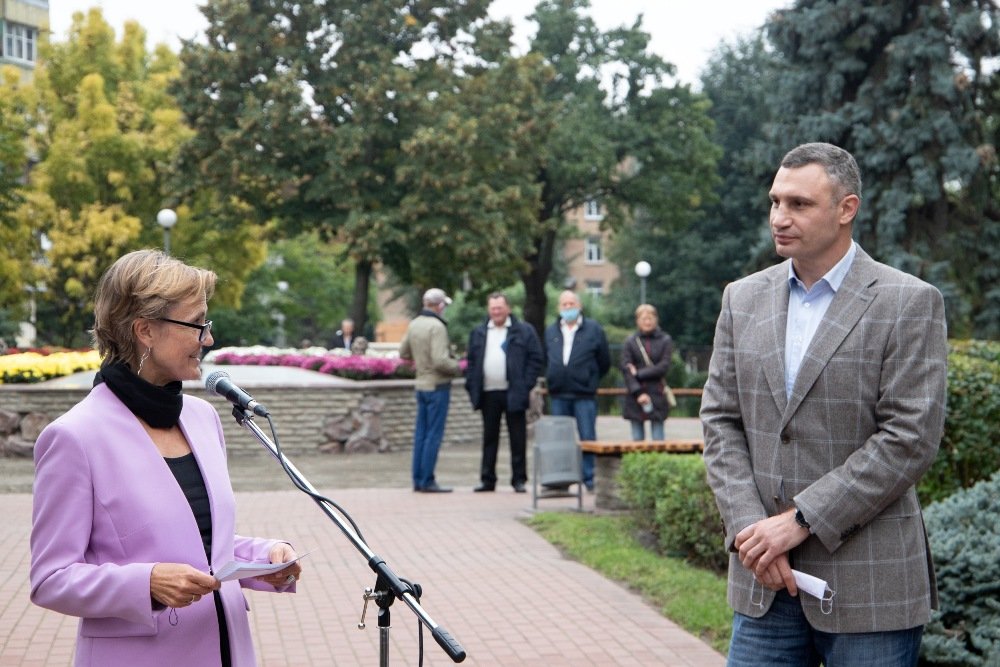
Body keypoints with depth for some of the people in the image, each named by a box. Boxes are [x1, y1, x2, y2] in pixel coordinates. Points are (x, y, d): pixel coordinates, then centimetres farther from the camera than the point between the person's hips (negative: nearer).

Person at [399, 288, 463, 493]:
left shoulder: (414, 324, 7)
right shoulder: (437, 326, -18)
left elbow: (403, 353, 16)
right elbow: (440, 361, -24)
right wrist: (457, 367, -8)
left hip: (421, 385, 8)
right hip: (437, 385, -8)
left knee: (421, 433, 12)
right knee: (434, 434, -4)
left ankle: (418, 479, 15)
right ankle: (427, 481, -2)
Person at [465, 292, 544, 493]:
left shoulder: (524, 331, 2)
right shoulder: (478, 333, 13)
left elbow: (535, 359, -1)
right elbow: (471, 362, 13)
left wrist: (526, 386, -9)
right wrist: (471, 387, 2)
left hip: (514, 394, -3)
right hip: (488, 394, 3)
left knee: (518, 439, 1)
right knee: (489, 438, 8)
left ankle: (519, 479, 8)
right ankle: (487, 480, 13)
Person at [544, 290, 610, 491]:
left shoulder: (593, 329, 1)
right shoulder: (551, 331, 12)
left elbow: (604, 362, 6)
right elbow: (546, 359, 20)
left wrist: (589, 380, 10)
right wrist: (552, 380, 14)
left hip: (584, 396, -3)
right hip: (558, 396, 4)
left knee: (587, 438, -5)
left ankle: (589, 478, 1)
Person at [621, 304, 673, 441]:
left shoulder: (665, 341, 5)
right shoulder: (630, 342, 6)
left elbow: (664, 366, -4)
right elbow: (625, 369, -2)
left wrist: (639, 373, -7)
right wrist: (638, 393, -12)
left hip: (657, 394, -1)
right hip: (635, 397, 1)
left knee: (658, 439, -3)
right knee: (637, 439, 2)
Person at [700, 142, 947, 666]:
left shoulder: (909, 302, -6)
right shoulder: (743, 299, 9)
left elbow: (911, 437, -12)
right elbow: (720, 421, 6)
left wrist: (802, 519, -15)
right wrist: (747, 525, -8)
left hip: (869, 584, -4)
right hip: (763, 577, 4)